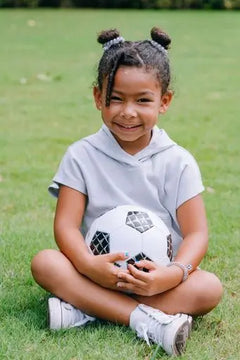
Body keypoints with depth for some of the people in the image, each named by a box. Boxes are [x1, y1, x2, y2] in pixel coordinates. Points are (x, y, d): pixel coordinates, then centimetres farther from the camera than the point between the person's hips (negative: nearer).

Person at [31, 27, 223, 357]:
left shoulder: (178, 162, -2)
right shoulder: (81, 156, 0)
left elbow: (196, 233, -7)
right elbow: (66, 224, -8)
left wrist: (172, 275, -29)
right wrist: (89, 265, -30)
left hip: (159, 278, 0)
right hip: (97, 274, 0)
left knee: (210, 288, -28)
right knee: (44, 262, -26)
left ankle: (86, 311, -27)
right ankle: (148, 321, -34)